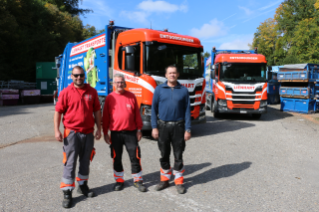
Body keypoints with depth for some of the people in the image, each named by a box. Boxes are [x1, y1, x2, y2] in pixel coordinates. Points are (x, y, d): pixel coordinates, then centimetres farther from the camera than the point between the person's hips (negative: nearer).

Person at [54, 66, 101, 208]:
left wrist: (99, 129, 6)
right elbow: (58, 112, -3)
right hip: (72, 132, -3)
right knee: (70, 163, -1)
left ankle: (83, 185, 33)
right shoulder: (66, 92, -4)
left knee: (85, 161, 15)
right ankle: (67, 193, 8)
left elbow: (97, 111, 8)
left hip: (88, 133, 3)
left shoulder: (92, 91, 4)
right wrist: (57, 130, -11)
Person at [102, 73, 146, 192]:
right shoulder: (110, 98, 1)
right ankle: (119, 180, 27)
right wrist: (105, 133, 2)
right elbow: (105, 116, 3)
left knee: (135, 157, 4)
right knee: (116, 158, 10)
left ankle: (137, 180, 18)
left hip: (131, 133, 0)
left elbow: (137, 114, 6)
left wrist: (139, 130, 5)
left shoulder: (131, 96, 2)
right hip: (115, 133, 0)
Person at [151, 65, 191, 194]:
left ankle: (179, 182, 18)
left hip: (178, 126, -1)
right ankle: (164, 180, 25)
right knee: (164, 155, 10)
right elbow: (154, 108, 4)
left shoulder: (183, 90, 3)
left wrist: (188, 129, -3)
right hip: (163, 126, 1)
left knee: (178, 155, 5)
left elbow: (187, 110, 3)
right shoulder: (159, 89, 4)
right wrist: (154, 127, -3)